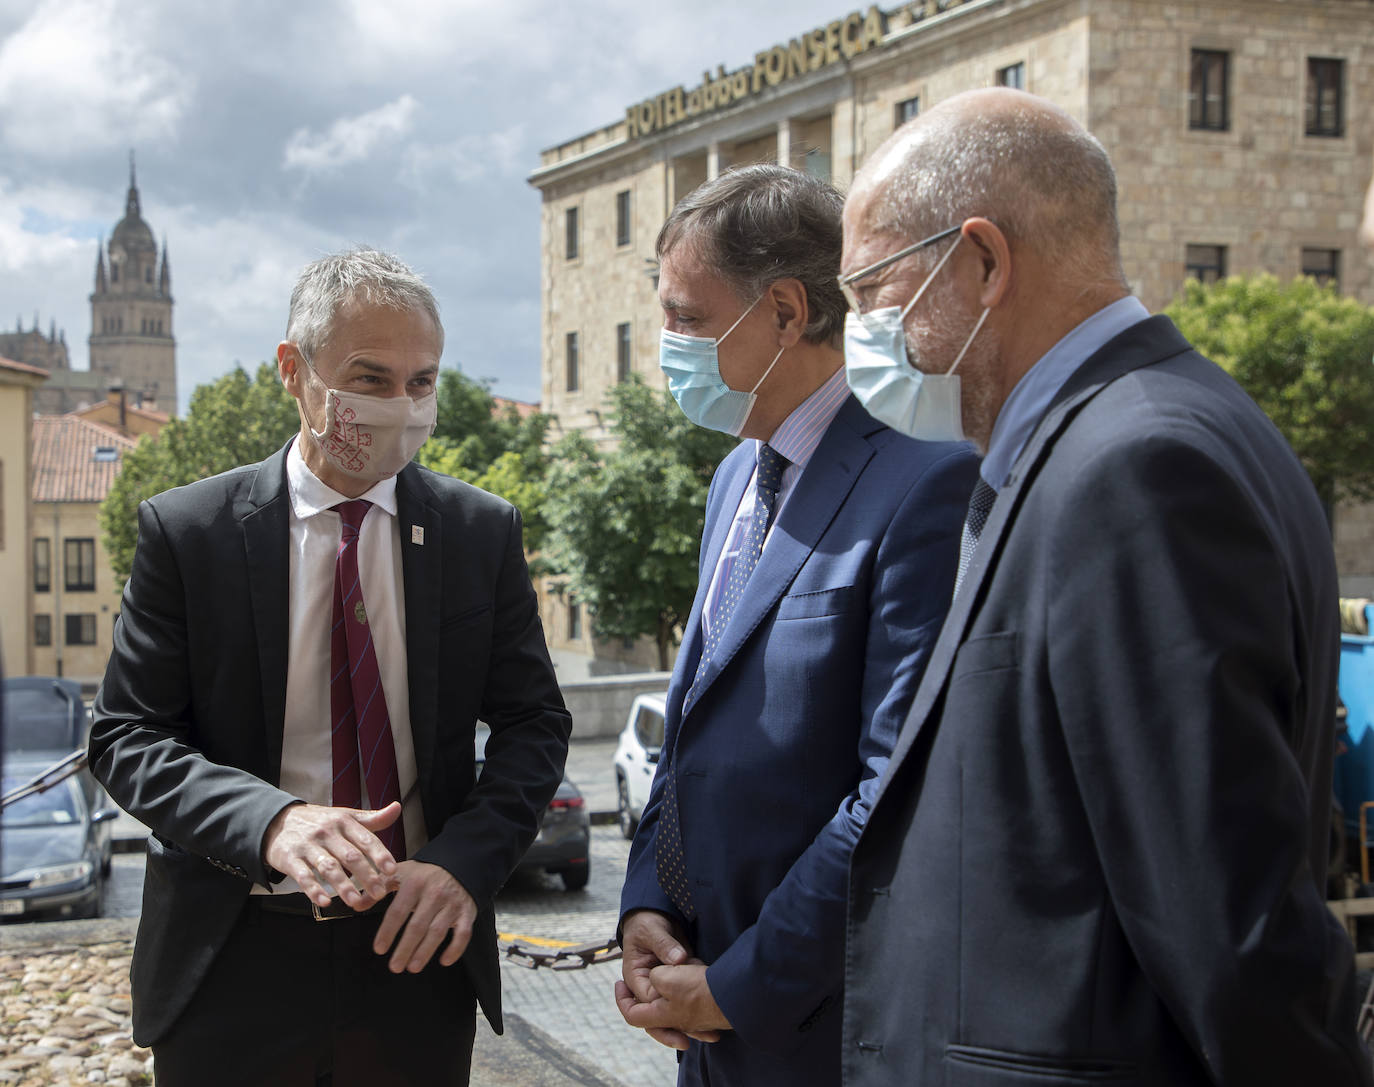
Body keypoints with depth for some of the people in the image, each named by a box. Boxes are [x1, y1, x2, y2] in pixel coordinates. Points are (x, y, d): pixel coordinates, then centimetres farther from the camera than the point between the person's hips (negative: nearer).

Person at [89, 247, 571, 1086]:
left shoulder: (484, 531, 1)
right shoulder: (186, 530, -4)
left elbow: (533, 723, 2)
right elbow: (127, 734, -6)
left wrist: (465, 860, -16)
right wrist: (269, 820, -24)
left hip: (419, 951, 2)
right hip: (234, 964, -1)